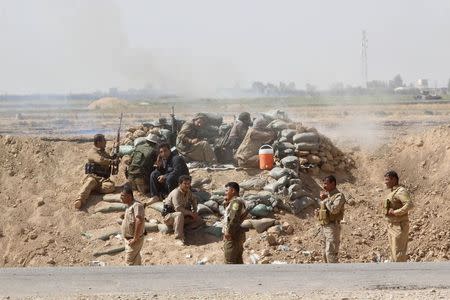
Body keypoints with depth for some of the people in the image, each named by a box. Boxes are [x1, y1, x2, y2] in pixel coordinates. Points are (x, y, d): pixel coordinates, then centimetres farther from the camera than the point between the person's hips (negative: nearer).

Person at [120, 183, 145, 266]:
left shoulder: (136, 206, -22)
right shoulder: (129, 206, 10)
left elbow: (139, 222, -32)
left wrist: (135, 239, -27)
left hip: (134, 241, -10)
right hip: (128, 240, 10)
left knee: (129, 262, -8)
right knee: (136, 261, 17)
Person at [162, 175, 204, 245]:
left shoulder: (188, 192, 0)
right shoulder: (176, 193, -24)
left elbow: (193, 200, 20)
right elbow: (178, 208, -32)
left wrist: (194, 212, 4)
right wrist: (190, 213, -22)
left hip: (183, 216, 8)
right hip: (169, 216, -8)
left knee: (199, 221, -4)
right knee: (179, 214, -42)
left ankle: (181, 228, -9)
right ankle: (179, 238, -41)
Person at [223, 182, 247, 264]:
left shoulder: (236, 202, -17)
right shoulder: (233, 202, 17)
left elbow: (234, 218, -26)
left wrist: (228, 232, -21)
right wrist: (227, 203, 10)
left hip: (232, 236, -11)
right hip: (238, 235, 11)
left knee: (230, 261, -7)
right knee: (238, 260, 16)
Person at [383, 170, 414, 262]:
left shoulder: (401, 191, -17)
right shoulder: (392, 192, 14)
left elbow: (409, 205, -30)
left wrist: (395, 212, -26)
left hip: (400, 227, -10)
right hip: (392, 226, 10)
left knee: (398, 254, -8)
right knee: (394, 253, 12)